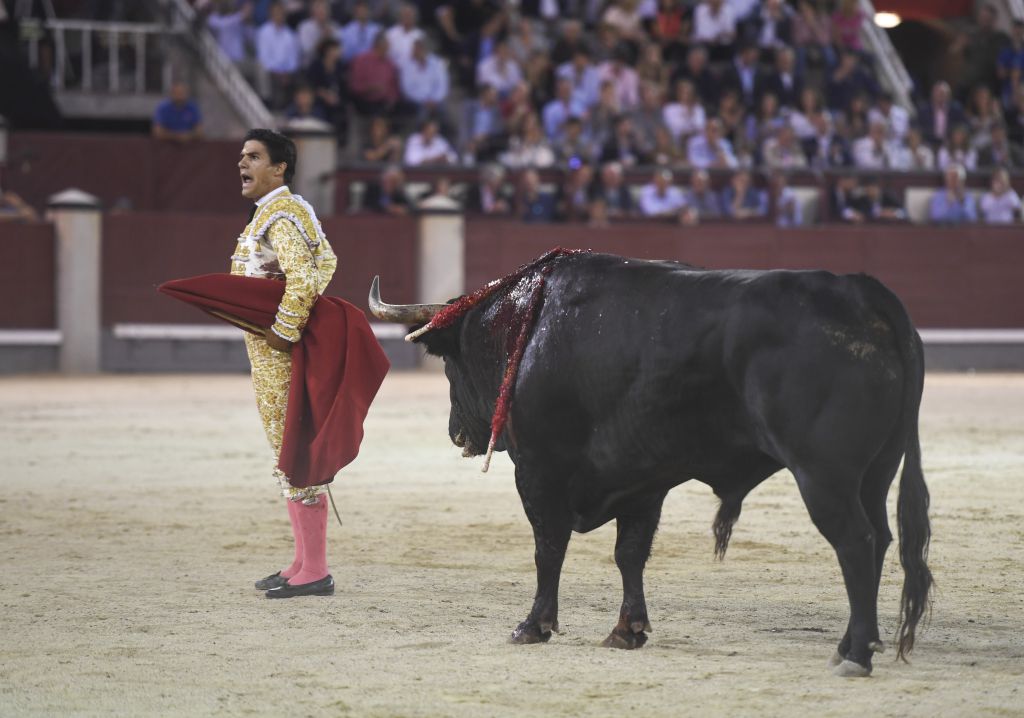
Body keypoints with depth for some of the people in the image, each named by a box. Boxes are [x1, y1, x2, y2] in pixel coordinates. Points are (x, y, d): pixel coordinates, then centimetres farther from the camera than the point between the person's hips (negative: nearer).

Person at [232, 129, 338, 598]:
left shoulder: (281, 216, -15)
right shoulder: (276, 211, 16)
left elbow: (302, 275, -28)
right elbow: (326, 260, 16)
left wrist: (286, 330, -23)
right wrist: (302, 304, 2)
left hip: (280, 354, -11)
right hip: (266, 353, 11)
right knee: (288, 453, 15)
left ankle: (314, 573, -5)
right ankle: (304, 563, 22)